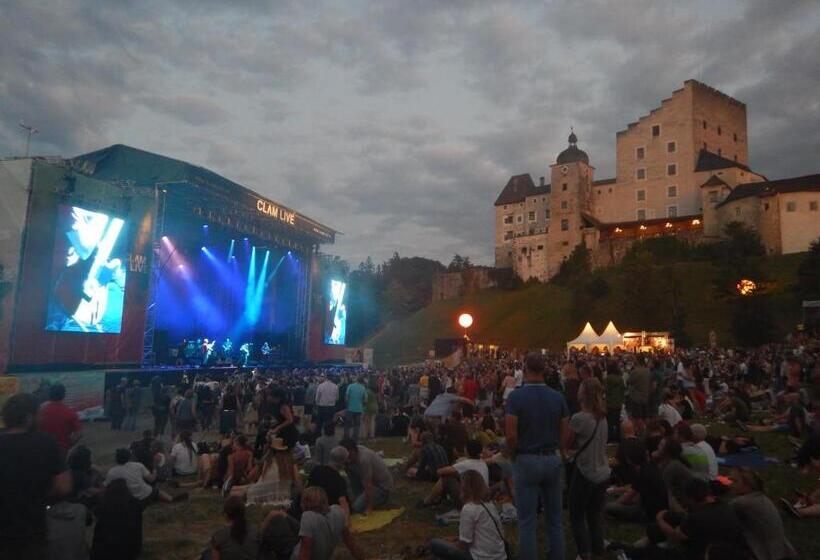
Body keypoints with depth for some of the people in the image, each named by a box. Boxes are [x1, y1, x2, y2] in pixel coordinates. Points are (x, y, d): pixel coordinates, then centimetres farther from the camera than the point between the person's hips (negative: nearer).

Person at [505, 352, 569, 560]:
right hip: (552, 460, 4)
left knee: (527, 521, 6)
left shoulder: (516, 396, -14)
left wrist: (514, 455, 0)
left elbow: (511, 435, -17)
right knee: (554, 519, 15)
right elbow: (564, 434, 0)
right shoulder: (558, 397, -2)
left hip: (526, 461, -4)